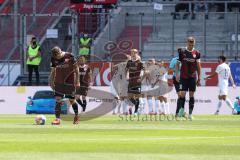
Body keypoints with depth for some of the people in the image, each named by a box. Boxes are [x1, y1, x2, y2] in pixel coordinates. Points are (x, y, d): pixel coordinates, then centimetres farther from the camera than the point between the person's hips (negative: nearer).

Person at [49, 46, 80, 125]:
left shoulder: (69, 56, -13)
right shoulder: (54, 59, -2)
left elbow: (76, 68, -5)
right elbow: (53, 71, 9)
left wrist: (77, 81, -5)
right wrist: (51, 82, 8)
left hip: (70, 82, -3)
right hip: (59, 82, 3)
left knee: (72, 100, 4)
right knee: (58, 99, -9)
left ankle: (76, 116, 28)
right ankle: (57, 118, -9)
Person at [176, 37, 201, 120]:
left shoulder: (196, 53, 3)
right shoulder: (182, 51, 0)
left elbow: (198, 66, 8)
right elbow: (178, 63, 5)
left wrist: (199, 78, 5)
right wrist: (177, 74, -6)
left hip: (193, 77, 1)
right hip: (183, 76, -1)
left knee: (192, 95, 1)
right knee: (182, 93, -9)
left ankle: (190, 113, 4)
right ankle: (182, 109, 9)